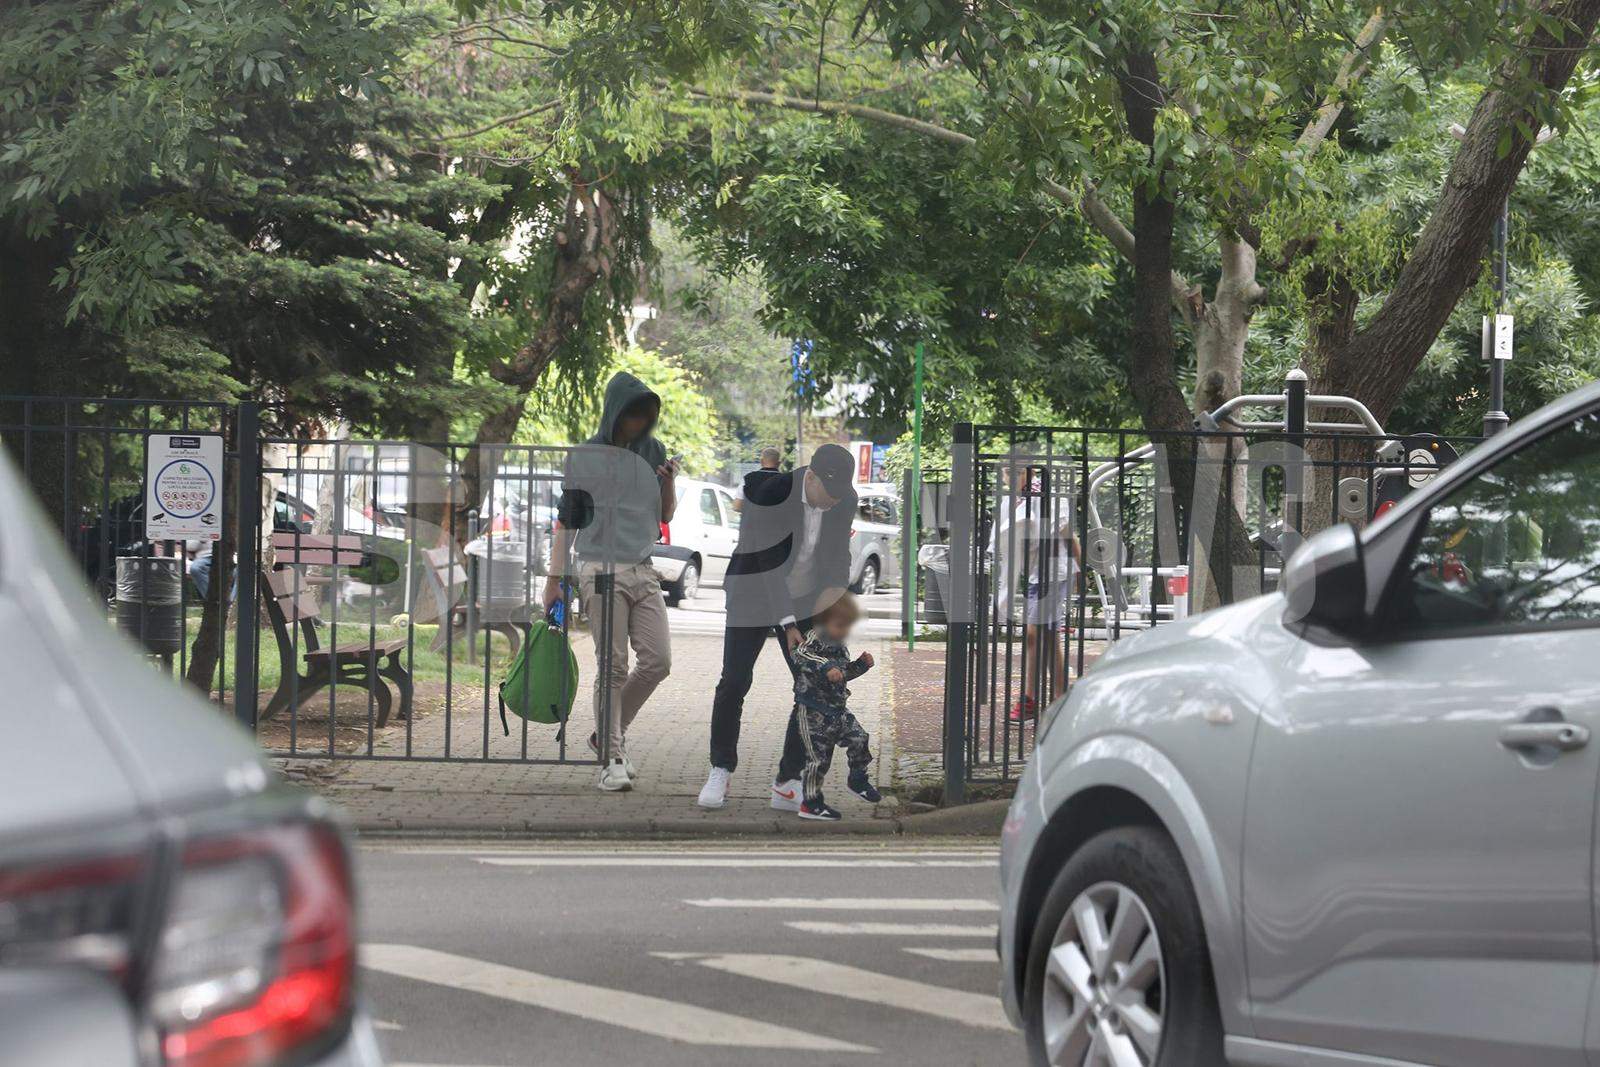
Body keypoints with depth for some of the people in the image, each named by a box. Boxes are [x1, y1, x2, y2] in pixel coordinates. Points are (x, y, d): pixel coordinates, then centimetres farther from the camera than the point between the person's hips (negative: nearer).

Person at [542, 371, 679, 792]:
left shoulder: (652, 452, 12)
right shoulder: (585, 457, -2)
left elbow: (666, 516, 18)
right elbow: (566, 520, 0)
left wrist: (669, 484, -2)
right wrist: (554, 578, -4)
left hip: (643, 571, 5)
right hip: (601, 570, -5)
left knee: (657, 660, -2)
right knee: (612, 666, -6)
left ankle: (609, 735, 16)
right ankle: (611, 759, 1)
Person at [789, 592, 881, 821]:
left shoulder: (839, 648, 13)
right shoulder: (814, 642, -15)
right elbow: (801, 655, -36)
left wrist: (861, 664, 9)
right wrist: (826, 668, -46)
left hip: (838, 709, 8)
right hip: (813, 712, -8)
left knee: (859, 740, -4)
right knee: (818, 756, -5)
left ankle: (858, 779, 20)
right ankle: (811, 803, 6)